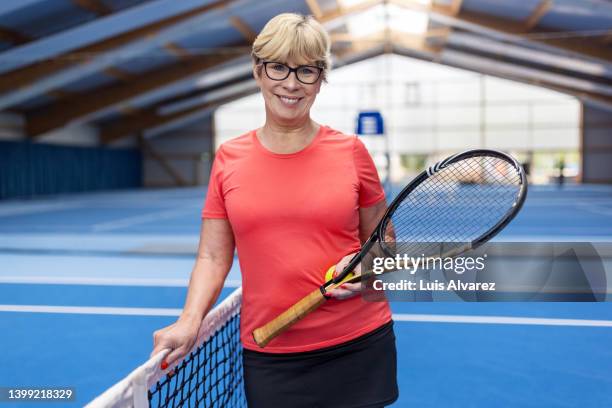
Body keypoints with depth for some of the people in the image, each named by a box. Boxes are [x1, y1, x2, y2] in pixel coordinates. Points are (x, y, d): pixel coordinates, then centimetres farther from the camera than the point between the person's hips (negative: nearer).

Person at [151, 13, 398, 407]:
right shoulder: (228, 158, 0)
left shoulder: (350, 151, -3)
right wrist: (189, 323, -10)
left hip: (358, 345, 0)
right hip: (268, 353, 1)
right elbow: (213, 257, 3)